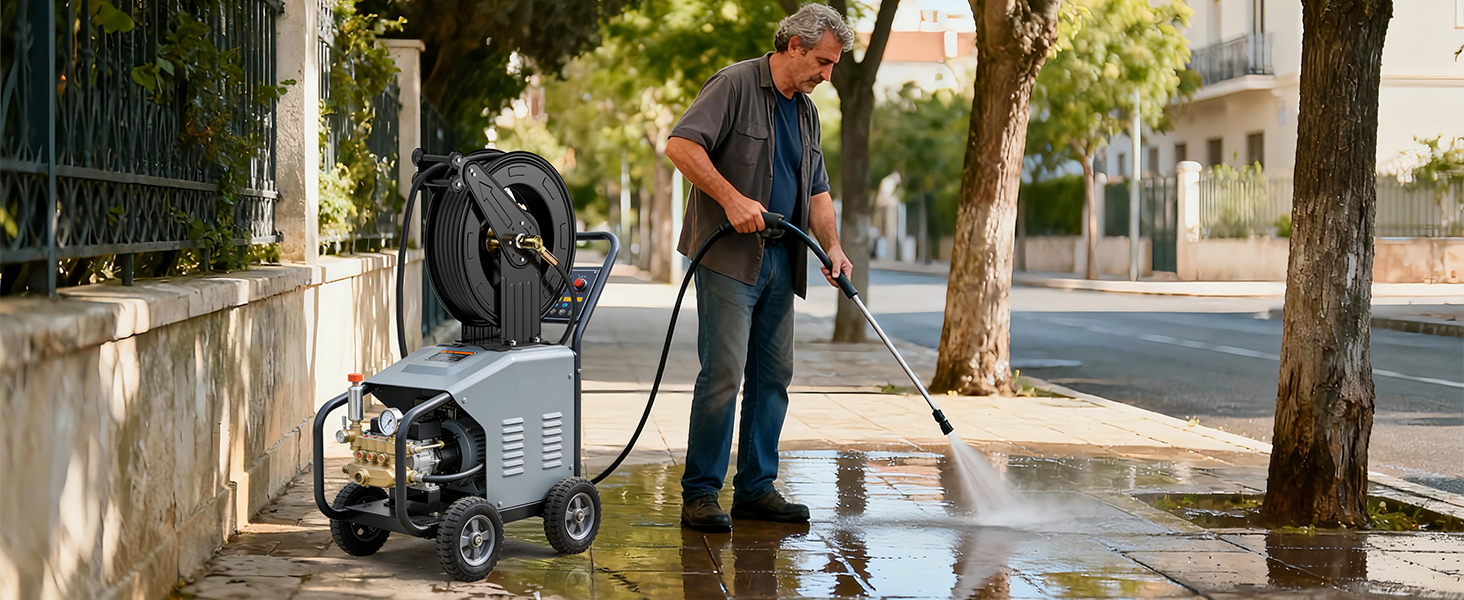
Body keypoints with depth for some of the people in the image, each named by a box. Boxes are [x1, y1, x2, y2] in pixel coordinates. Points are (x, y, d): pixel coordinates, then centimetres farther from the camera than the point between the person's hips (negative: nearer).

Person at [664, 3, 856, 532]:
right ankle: (700, 494, -6)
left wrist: (832, 247, 7)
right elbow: (681, 145, -17)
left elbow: (816, 190, 22)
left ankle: (756, 488, 14)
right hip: (728, 256, -8)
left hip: (779, 259, 8)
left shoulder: (806, 112, 18)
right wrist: (732, 198, -22)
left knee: (773, 375, 7)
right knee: (724, 372, -12)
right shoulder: (734, 85, -7)